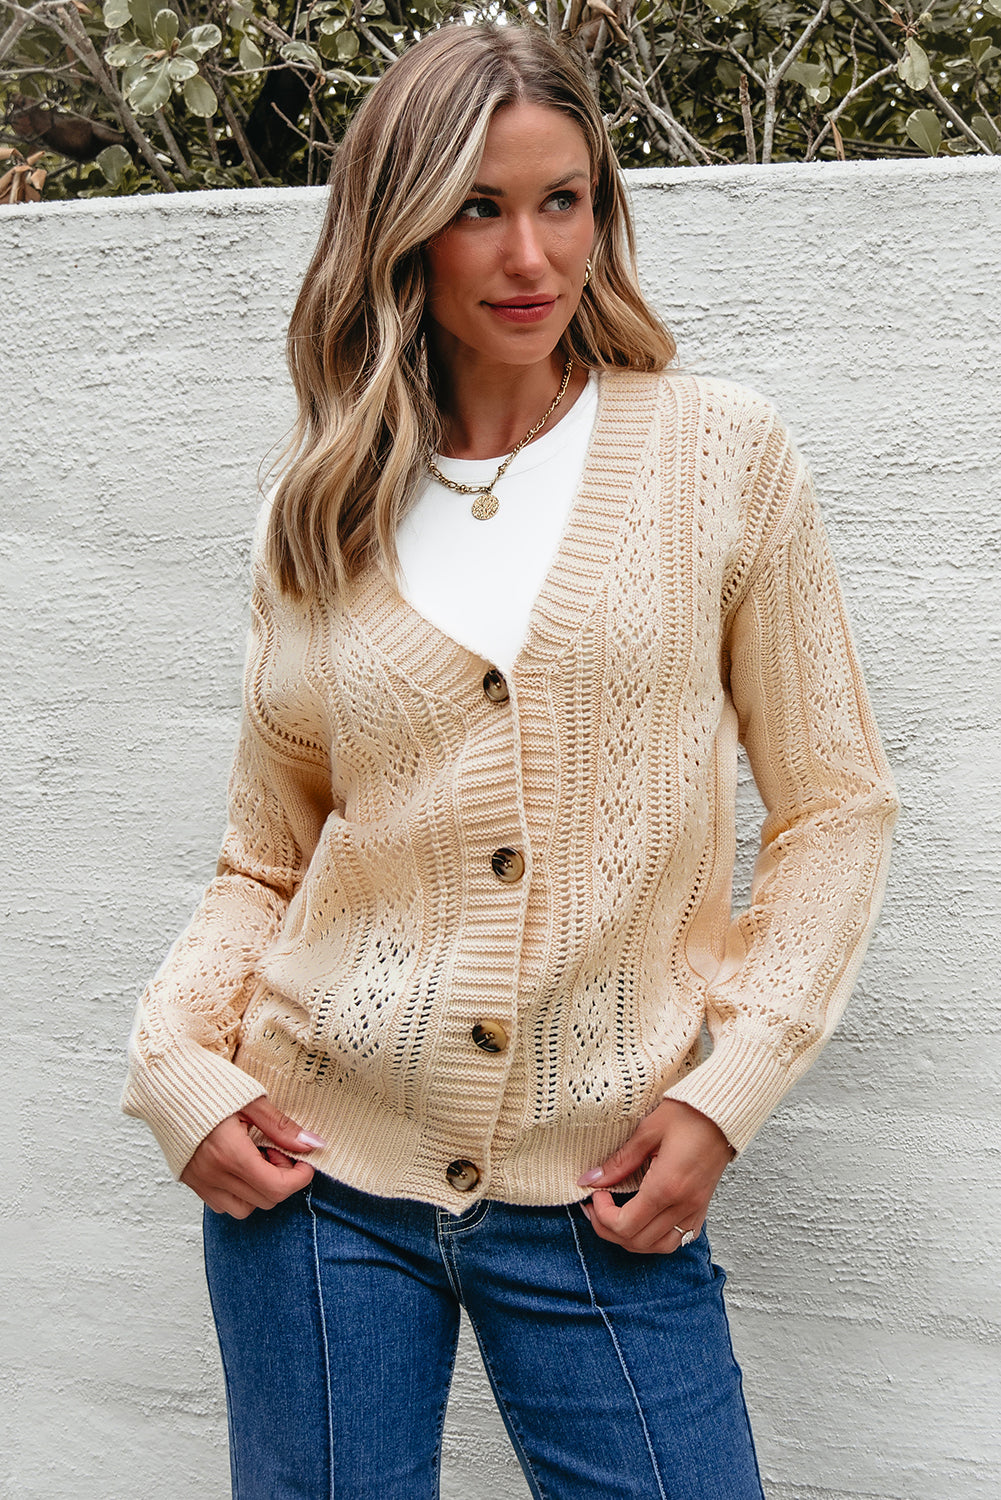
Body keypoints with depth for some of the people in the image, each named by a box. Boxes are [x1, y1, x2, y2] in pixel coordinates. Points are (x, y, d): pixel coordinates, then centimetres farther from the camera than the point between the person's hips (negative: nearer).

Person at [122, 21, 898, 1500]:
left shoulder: (721, 454, -1)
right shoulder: (322, 514, 5)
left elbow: (834, 807, 1)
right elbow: (265, 860, 11)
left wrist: (730, 1083, -8)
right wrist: (177, 1057, -6)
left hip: (602, 1201, -1)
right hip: (322, 1171, 2)